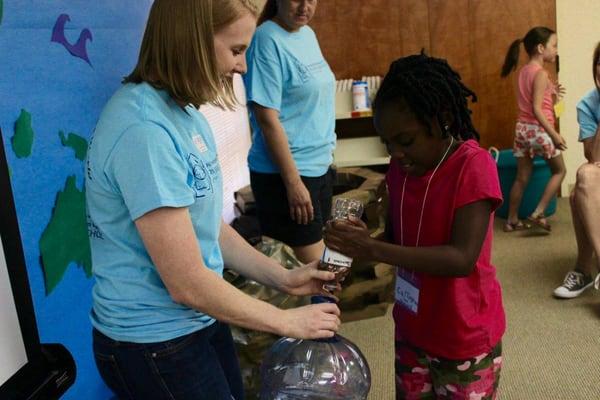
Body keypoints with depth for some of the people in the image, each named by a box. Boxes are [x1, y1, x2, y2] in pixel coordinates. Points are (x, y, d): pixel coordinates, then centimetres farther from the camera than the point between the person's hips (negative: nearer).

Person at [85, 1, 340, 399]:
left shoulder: (183, 112, 1)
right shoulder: (144, 130, -27)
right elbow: (188, 284, -25)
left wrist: (283, 277, 2)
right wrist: (288, 322, -13)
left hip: (202, 322, 8)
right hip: (154, 343, -8)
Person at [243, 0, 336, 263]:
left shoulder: (308, 34, 9)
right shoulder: (267, 40, -16)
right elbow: (267, 118, -19)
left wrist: (325, 158, 17)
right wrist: (293, 182, -19)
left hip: (319, 166, 8)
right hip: (284, 172, -8)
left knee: (320, 261, 17)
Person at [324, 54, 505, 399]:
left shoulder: (473, 166, -21)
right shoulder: (402, 167, -1)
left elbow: (462, 258, -27)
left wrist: (373, 249, -31)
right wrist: (360, 243, -12)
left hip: (465, 338, -5)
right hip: (412, 331, 6)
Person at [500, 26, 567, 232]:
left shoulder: (523, 71, 10)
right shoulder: (541, 73, -14)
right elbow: (537, 109, -20)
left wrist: (552, 96, 15)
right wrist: (555, 134, -20)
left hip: (522, 128, 7)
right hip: (539, 130, -7)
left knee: (522, 177, 13)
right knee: (559, 171, 12)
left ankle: (512, 220, 19)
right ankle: (538, 213, 4)